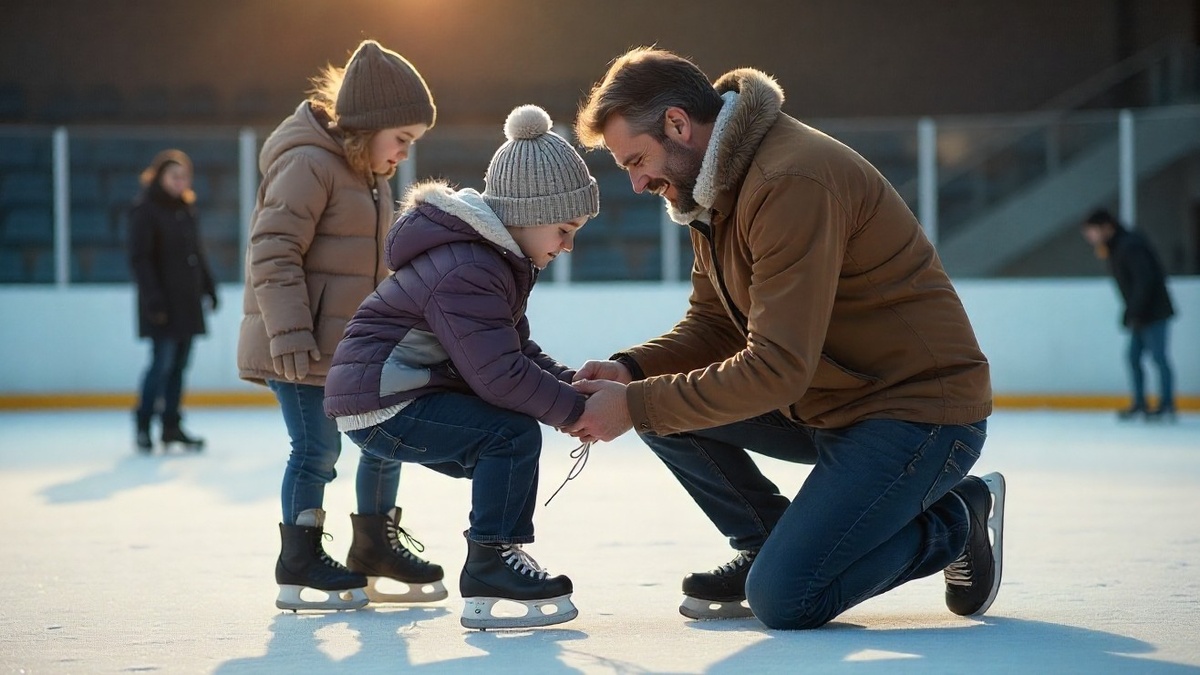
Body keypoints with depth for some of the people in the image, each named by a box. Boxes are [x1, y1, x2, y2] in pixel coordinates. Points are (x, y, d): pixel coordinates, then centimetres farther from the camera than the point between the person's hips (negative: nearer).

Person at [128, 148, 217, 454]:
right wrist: (153, 298, -18)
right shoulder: (145, 209, -9)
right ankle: (142, 425, 5)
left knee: (180, 364, 9)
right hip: (163, 303, -7)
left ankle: (172, 426, 16)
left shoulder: (186, 208, 13)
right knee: (162, 362, -8)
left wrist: (208, 286, 17)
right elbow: (140, 257, -13)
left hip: (188, 301, 7)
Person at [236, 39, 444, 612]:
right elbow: (273, 252, -21)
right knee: (317, 447, -5)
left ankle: (376, 545, 25)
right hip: (300, 349, -9)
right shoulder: (309, 165, -16)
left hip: (354, 345, 9)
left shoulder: (371, 177, 15)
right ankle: (299, 565, 7)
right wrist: (290, 334, -25)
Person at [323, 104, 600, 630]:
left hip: (405, 394, 11)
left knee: (509, 449, 17)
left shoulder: (497, 257, 11)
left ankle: (496, 557, 24)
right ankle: (489, 577, -17)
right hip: (380, 405, -11)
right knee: (513, 433, -22)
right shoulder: (465, 273, -25)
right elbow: (500, 375, -30)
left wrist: (575, 385, -2)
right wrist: (577, 410, -21)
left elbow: (517, 350, 14)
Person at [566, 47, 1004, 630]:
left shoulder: (792, 182, -25)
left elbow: (777, 369, -29)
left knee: (782, 600, -19)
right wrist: (629, 371, -7)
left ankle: (954, 520, 3)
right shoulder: (715, 187, 7)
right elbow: (712, 325, 12)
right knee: (660, 403, -1)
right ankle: (768, 546, 12)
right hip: (826, 402, 10)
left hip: (920, 408, -10)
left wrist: (636, 406, -22)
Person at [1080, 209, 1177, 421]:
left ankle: (1166, 406, -2)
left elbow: (1144, 280, -25)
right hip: (1140, 315, 10)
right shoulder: (1116, 248, 13)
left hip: (1153, 312, -10)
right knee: (1133, 356, 10)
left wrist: (1134, 312, -24)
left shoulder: (1131, 246, -18)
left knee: (1158, 356, -6)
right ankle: (1139, 404, 16)